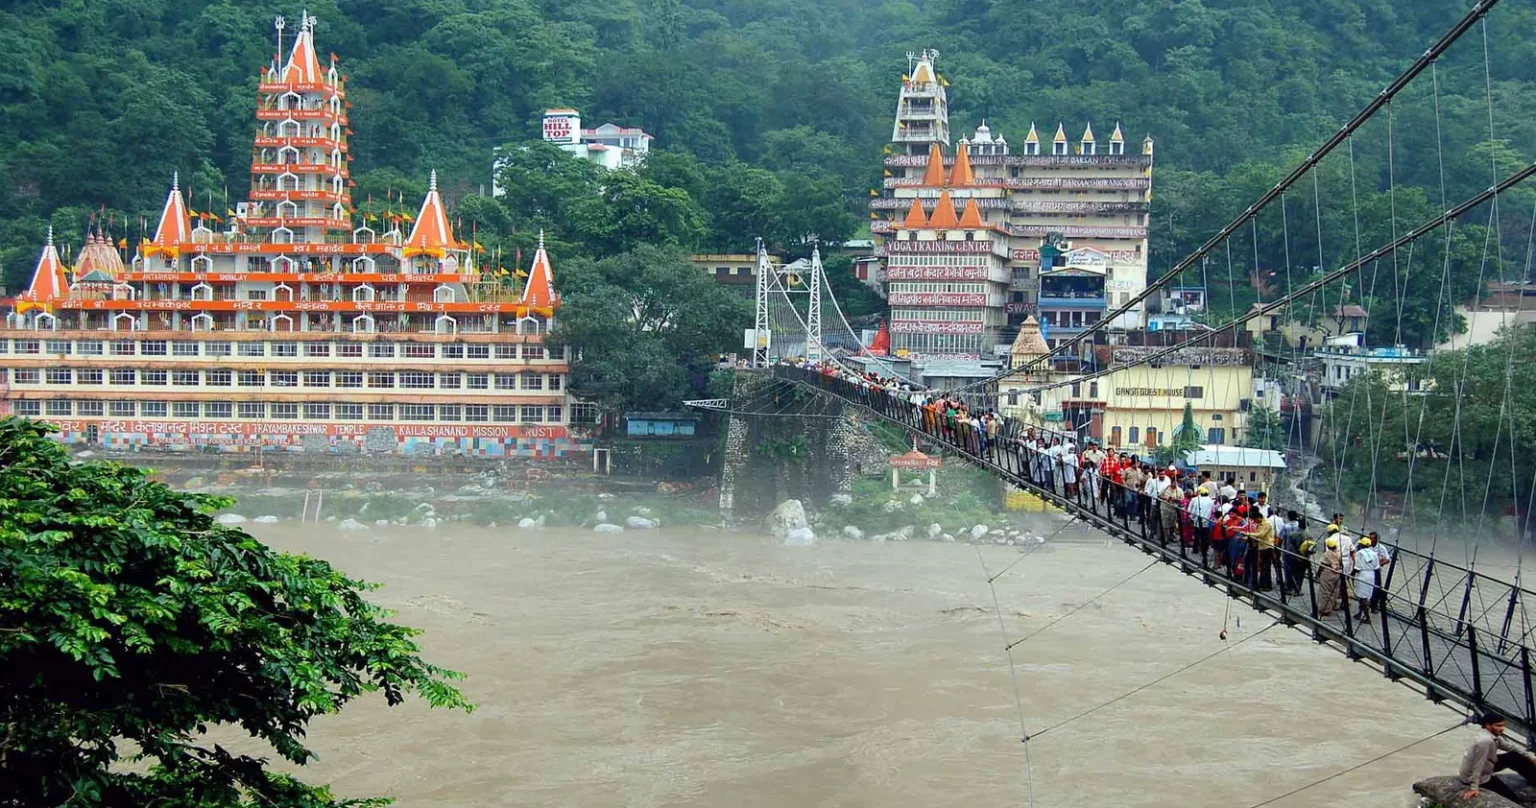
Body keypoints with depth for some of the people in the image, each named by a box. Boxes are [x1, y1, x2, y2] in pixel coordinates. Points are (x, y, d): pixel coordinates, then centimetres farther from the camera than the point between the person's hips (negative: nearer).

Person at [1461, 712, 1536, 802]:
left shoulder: (1494, 736, -4)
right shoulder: (1485, 741, -33)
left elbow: (1511, 747, 12)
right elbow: (1477, 765, -33)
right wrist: (1473, 788, -33)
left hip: (1485, 769, 9)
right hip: (1480, 778, -9)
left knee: (1515, 757, 11)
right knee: (1512, 798, -5)